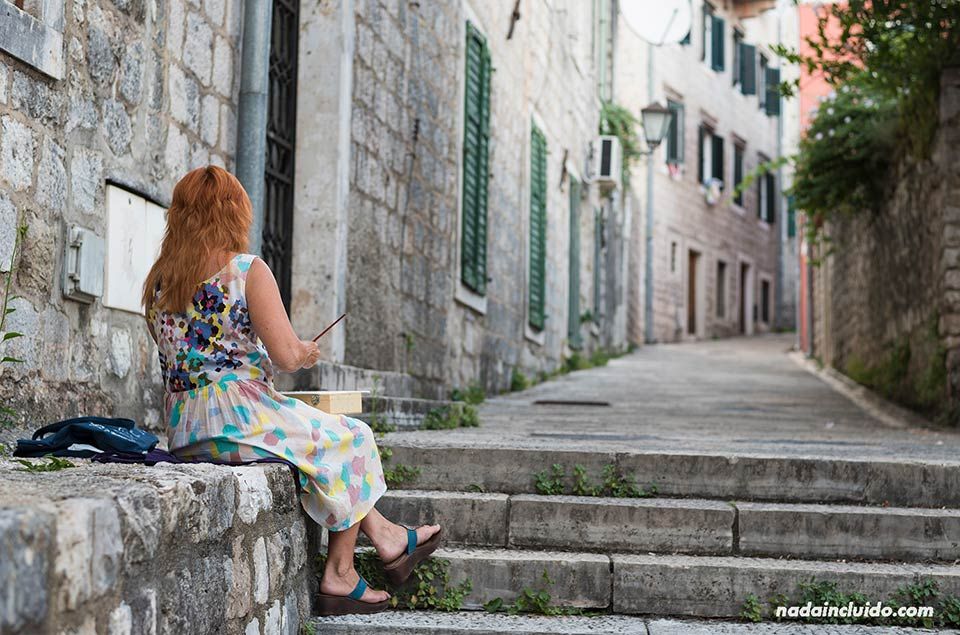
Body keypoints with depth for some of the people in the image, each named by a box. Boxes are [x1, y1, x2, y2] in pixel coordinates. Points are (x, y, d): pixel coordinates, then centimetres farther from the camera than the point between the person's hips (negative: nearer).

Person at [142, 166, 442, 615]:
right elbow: (285, 355, -16)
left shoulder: (158, 281, 10)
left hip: (183, 431, 8)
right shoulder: (248, 270, -11)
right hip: (239, 420, -8)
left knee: (324, 437, 27)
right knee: (351, 441, 15)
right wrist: (306, 354, 7)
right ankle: (339, 576, 20)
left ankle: (387, 539, 31)